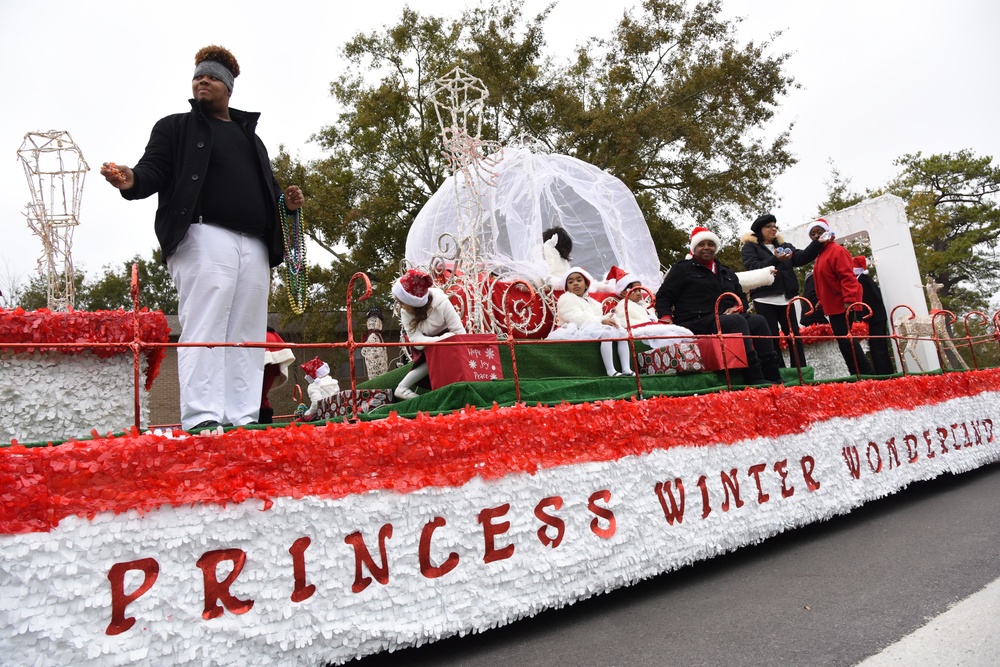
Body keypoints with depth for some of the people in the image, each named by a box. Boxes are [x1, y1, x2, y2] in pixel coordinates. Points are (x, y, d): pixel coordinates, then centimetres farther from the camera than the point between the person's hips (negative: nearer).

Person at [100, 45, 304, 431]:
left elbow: (266, 189, 28)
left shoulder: (250, 136, 31)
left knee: (247, 335, -1)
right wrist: (131, 180, -19)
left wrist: (287, 201, 6)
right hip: (204, 237, -4)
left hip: (254, 245, 5)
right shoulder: (175, 127, 18)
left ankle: (243, 419, 0)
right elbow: (154, 171, 4)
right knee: (205, 329, -14)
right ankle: (202, 419, -15)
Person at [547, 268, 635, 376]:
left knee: (622, 332, -3)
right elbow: (577, 318, -11)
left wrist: (608, 319, -8)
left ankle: (626, 369, -13)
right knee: (607, 332, -30)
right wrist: (601, 321, -18)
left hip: (594, 328, 8)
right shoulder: (565, 299, 5)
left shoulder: (592, 302, 30)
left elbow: (600, 317, 18)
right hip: (577, 331, -8)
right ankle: (611, 371, -36)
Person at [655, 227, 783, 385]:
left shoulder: (727, 272, 26)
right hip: (696, 323, -7)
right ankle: (754, 378, -38)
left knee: (758, 321, -16)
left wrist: (737, 307, 5)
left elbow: (742, 298, 30)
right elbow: (663, 296, 4)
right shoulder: (683, 268, 9)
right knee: (737, 321, -30)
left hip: (726, 318, 7)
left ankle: (772, 377, -19)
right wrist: (666, 318, -14)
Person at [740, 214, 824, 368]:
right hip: (765, 299, -5)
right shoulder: (750, 247, 5)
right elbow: (753, 267, -11)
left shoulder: (784, 245, 20)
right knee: (772, 339, -4)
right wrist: (775, 260, -23)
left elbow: (802, 258, 5)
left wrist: (818, 243, -10)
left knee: (795, 336, 2)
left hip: (786, 298, 5)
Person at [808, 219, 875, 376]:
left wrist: (849, 300, -27)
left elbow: (847, 276, -20)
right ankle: (858, 374, 14)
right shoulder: (821, 255, 18)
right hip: (834, 306, 10)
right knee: (843, 340, 9)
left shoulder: (836, 250, -10)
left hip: (842, 305, -10)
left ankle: (867, 374, -7)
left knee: (845, 339, -12)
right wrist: (821, 302, 19)